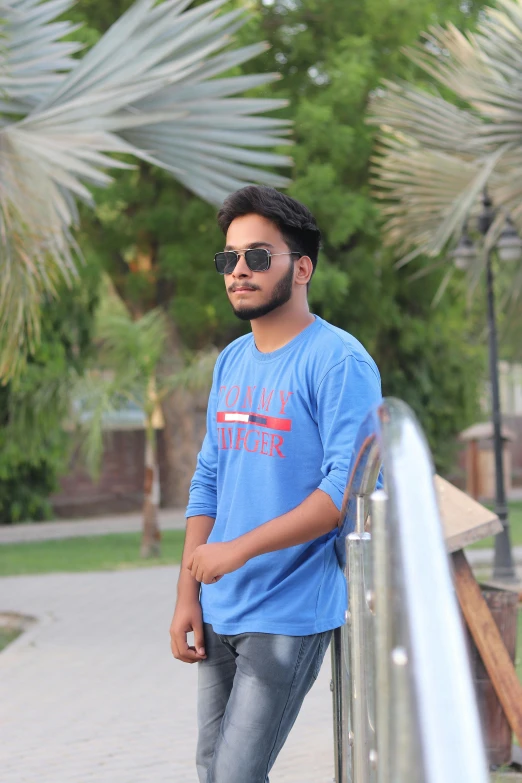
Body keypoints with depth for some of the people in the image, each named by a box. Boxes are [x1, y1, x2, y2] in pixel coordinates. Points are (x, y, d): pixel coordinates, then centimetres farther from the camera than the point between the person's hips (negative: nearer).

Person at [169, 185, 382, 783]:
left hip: (290, 616, -7)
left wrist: (239, 549, -21)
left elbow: (350, 486, -20)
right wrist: (187, 596, 9)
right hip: (218, 614, 7)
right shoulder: (230, 362, 12)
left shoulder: (338, 362, -12)